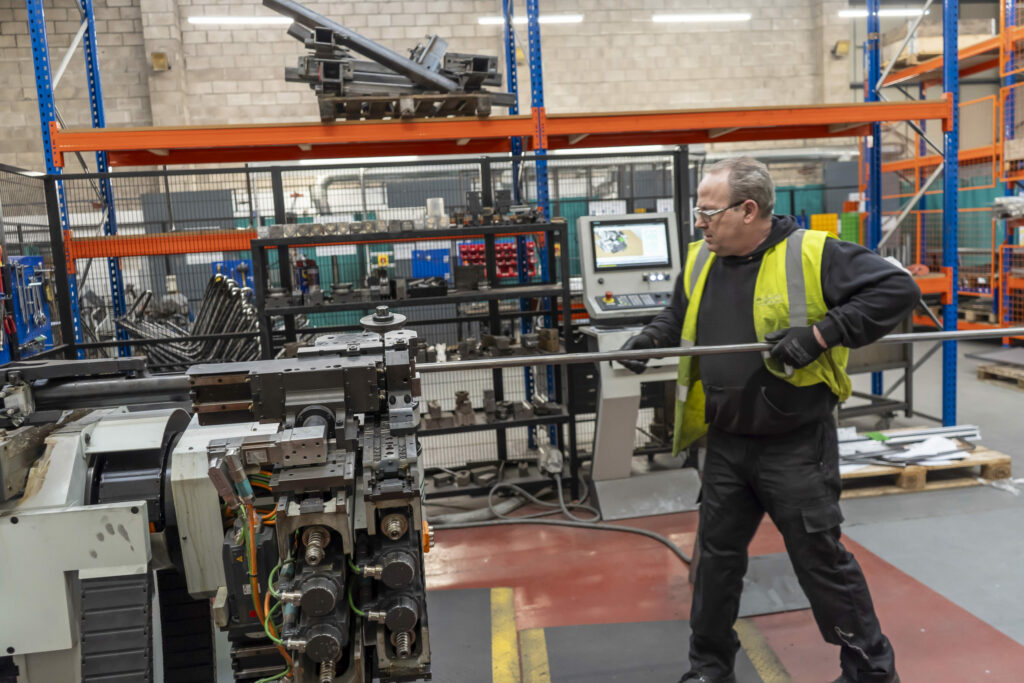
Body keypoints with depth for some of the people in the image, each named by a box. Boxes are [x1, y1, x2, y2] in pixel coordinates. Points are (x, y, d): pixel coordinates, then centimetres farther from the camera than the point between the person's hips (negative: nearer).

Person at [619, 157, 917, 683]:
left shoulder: (811, 254, -14)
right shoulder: (701, 261, 5)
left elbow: (897, 289, -16)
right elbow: (679, 316, 23)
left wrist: (820, 333, -25)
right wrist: (652, 338, 4)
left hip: (796, 447, -6)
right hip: (725, 446, 6)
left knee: (821, 558, 6)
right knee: (716, 557, 16)